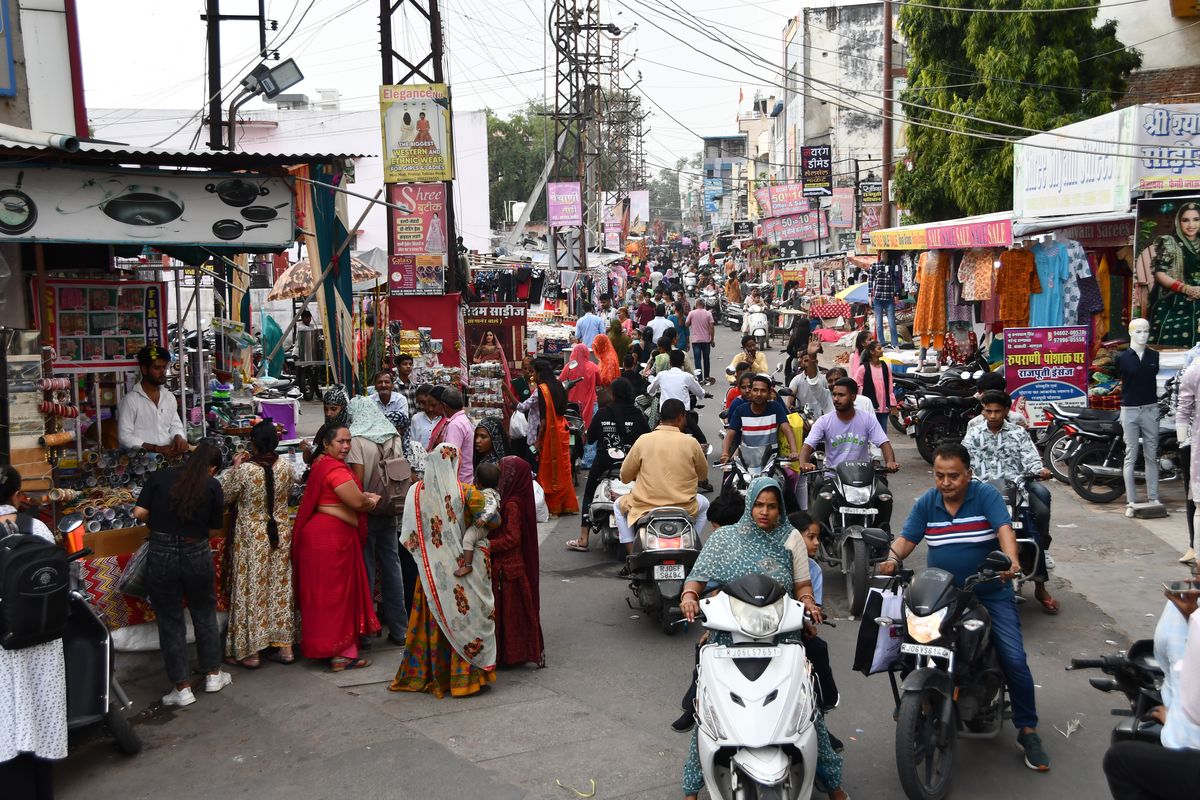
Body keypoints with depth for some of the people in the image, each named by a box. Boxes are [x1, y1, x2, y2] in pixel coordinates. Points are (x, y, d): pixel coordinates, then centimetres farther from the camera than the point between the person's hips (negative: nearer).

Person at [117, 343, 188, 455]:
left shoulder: (169, 397, 13)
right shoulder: (130, 399, -5)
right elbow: (125, 436, -10)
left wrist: (178, 437, -6)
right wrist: (156, 448, -18)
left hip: (169, 454, 5)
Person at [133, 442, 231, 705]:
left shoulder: (158, 477, 1)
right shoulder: (212, 486, -1)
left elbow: (139, 512, -5)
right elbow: (215, 530, 1)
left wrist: (161, 521, 14)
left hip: (161, 554, 0)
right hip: (197, 554, 0)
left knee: (170, 620, 10)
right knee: (204, 614, 20)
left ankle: (182, 688, 14)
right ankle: (213, 674, 30)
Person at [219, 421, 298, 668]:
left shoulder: (244, 470, -20)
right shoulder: (285, 467, -8)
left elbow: (225, 495, -6)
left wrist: (234, 468, 4)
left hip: (251, 537, -4)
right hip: (280, 534, 4)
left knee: (252, 589, 6)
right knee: (280, 587, 13)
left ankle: (251, 651, 13)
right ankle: (284, 646, 20)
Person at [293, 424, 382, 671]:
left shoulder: (322, 463, 14)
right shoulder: (335, 468, -19)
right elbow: (357, 502, -21)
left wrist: (363, 496, 7)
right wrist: (373, 501, 0)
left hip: (323, 533, 10)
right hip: (330, 537, -10)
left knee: (327, 592, 15)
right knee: (335, 592, -3)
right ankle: (340, 653, 4)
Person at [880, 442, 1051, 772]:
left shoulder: (986, 495, -8)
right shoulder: (926, 503, 3)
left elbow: (1004, 528, -22)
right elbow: (907, 538, -2)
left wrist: (1011, 560, -42)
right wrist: (893, 559, -24)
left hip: (990, 593, -3)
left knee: (1014, 659, -10)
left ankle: (1027, 731, 6)